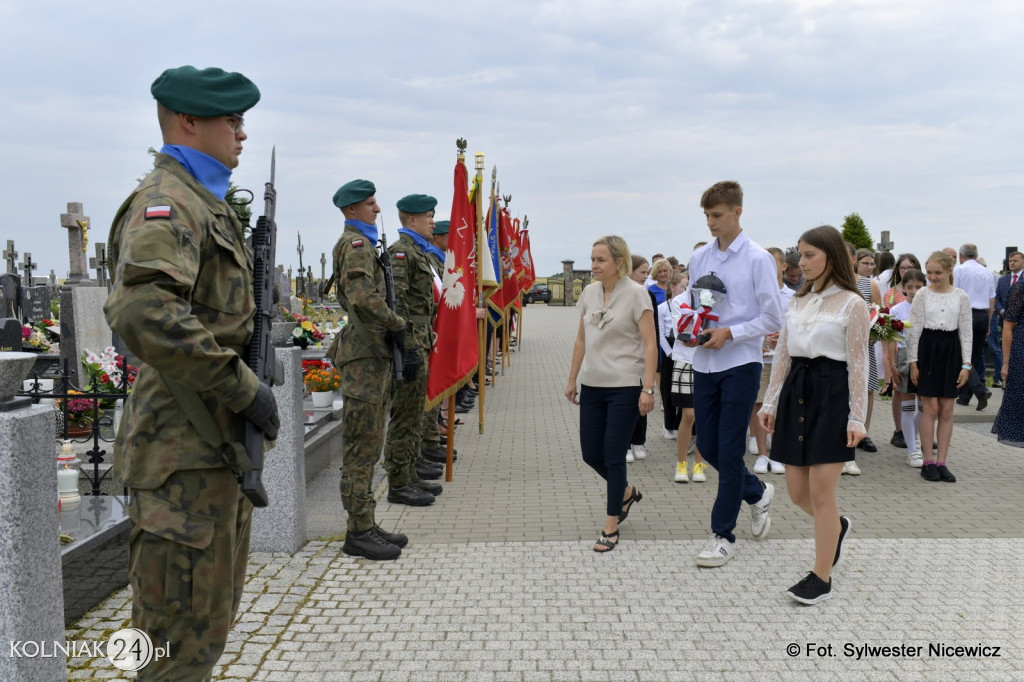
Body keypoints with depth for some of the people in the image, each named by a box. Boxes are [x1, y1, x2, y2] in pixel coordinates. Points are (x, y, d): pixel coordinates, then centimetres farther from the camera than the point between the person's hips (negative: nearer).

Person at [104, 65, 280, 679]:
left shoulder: (206, 202, 18)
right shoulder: (167, 201, -15)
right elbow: (144, 313, -33)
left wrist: (247, 386, 14)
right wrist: (243, 387, -26)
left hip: (221, 442, 10)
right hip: (188, 449, -10)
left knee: (215, 614, 22)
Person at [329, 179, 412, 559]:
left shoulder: (363, 243, 21)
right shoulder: (355, 244, -12)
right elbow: (363, 297, -26)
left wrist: (392, 329, 13)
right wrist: (397, 324, -14)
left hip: (374, 354, 10)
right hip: (365, 356, -10)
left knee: (368, 447, 14)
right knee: (361, 449, -5)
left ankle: (366, 525, 22)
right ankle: (359, 533, 3)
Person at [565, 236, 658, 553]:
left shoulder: (635, 294, -10)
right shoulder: (589, 292, 6)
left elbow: (650, 344, -13)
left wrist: (648, 388, -19)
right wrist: (572, 379, 14)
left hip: (625, 386, -6)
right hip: (593, 385, 6)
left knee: (613, 456, -2)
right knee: (590, 453, 9)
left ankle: (611, 528, 12)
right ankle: (627, 493, 38)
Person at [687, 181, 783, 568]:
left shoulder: (758, 259, -8)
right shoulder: (699, 258, 7)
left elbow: (772, 318, -8)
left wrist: (728, 333, -16)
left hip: (740, 364, -5)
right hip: (705, 364, 6)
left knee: (729, 451, -1)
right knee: (707, 447, 11)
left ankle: (723, 534, 13)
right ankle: (756, 493, 39)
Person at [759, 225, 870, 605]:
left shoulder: (852, 303, -6)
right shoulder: (798, 301, 12)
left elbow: (858, 363, -8)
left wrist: (857, 418, -12)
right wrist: (770, 402, 10)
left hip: (832, 392, -6)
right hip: (796, 390, 6)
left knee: (820, 492, -4)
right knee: (797, 492, 9)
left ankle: (821, 578, 10)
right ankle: (836, 527, 42)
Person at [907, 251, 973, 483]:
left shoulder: (961, 297, 3)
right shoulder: (922, 295, 0)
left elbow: (966, 331, 5)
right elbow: (914, 329, 1)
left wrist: (966, 364, -1)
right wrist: (913, 362, -4)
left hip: (951, 351, 2)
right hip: (927, 349, -1)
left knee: (946, 411, 4)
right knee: (931, 408, -3)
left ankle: (941, 462, 11)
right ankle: (928, 462, 6)